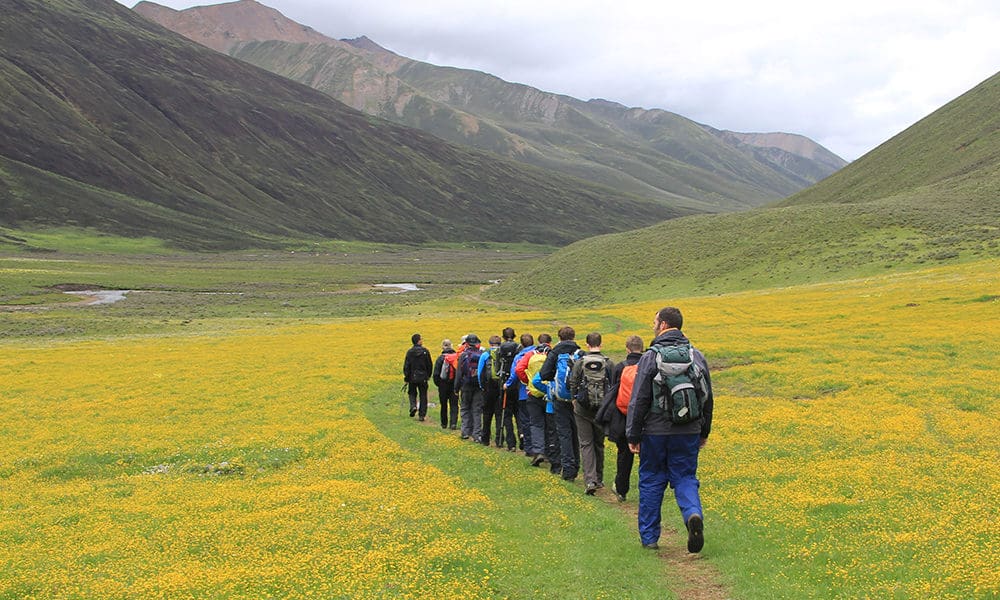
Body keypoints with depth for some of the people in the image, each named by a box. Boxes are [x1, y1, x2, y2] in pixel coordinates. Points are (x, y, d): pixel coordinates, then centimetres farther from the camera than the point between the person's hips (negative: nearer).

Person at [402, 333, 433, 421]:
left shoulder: (410, 352, -5)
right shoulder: (425, 351, -4)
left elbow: (406, 366, -5)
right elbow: (430, 365, 1)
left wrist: (406, 377, 2)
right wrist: (428, 375, 14)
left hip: (412, 377, 0)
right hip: (423, 377, 0)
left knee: (412, 393, 19)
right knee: (423, 396, 8)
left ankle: (413, 406, -7)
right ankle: (422, 415, 6)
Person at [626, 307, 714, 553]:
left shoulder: (651, 357, -10)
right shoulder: (697, 356, 5)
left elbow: (639, 400, -11)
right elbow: (708, 398, 12)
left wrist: (633, 435, -5)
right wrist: (704, 431, 21)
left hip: (656, 431, -3)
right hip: (688, 432, 3)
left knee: (651, 481, 10)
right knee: (685, 478, 11)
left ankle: (649, 537, 16)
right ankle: (694, 514, -19)